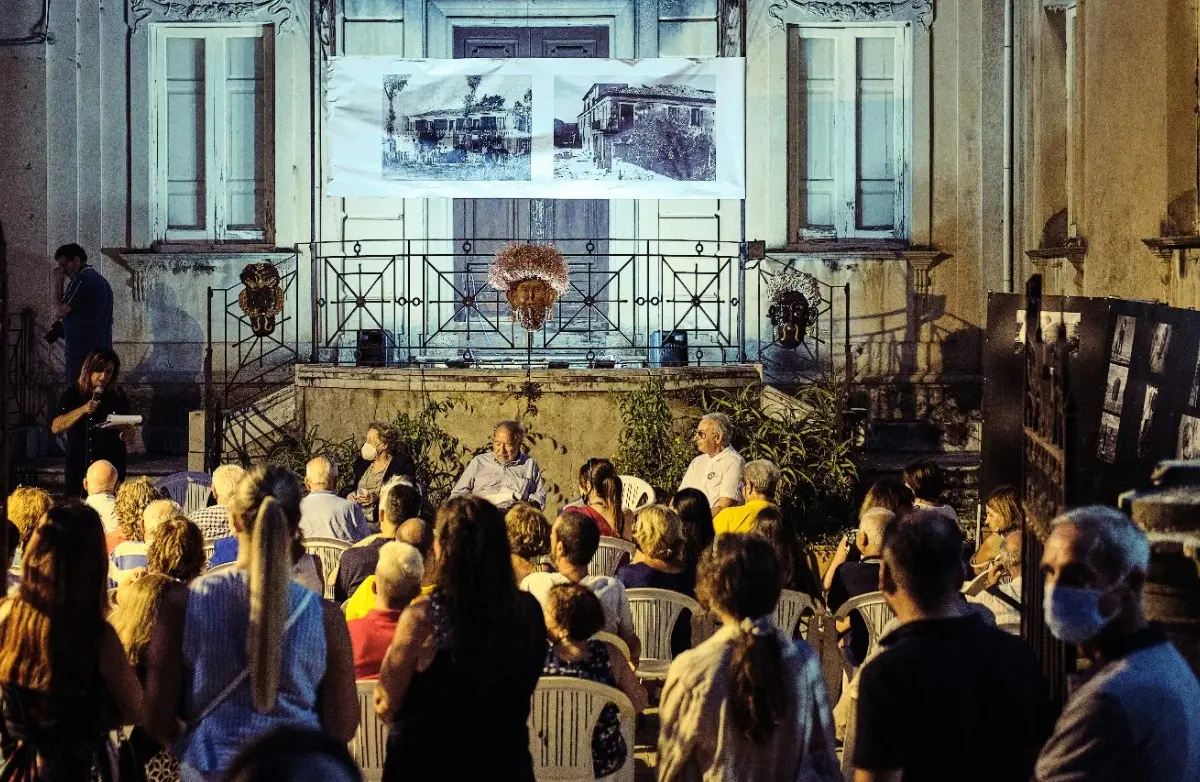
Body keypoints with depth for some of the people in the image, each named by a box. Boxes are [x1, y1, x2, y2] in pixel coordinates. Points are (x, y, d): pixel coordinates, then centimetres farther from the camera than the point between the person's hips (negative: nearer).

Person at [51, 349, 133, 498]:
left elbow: (129, 431, 12)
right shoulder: (72, 393, 2)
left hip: (112, 469, 1)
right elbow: (55, 427, -8)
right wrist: (83, 410, -17)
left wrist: (125, 433, -12)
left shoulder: (118, 396, 6)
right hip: (79, 469, -1)